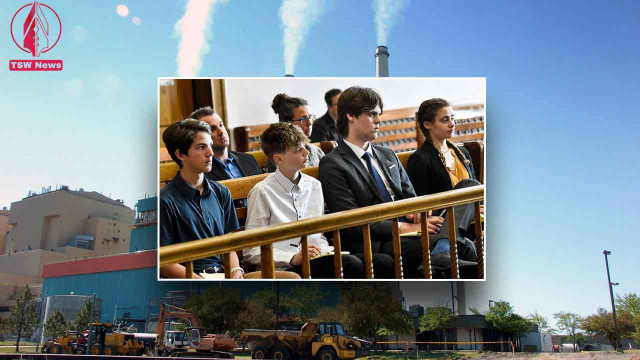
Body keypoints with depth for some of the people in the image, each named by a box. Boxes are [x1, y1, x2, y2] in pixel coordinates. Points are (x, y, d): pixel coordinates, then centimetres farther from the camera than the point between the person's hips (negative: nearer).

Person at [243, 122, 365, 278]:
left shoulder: (315, 185, 14)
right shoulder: (263, 192, -3)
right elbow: (251, 251, -5)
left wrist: (325, 251, 1)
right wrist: (293, 258, -15)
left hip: (315, 262, 6)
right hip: (283, 269, -6)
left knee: (353, 264, -27)